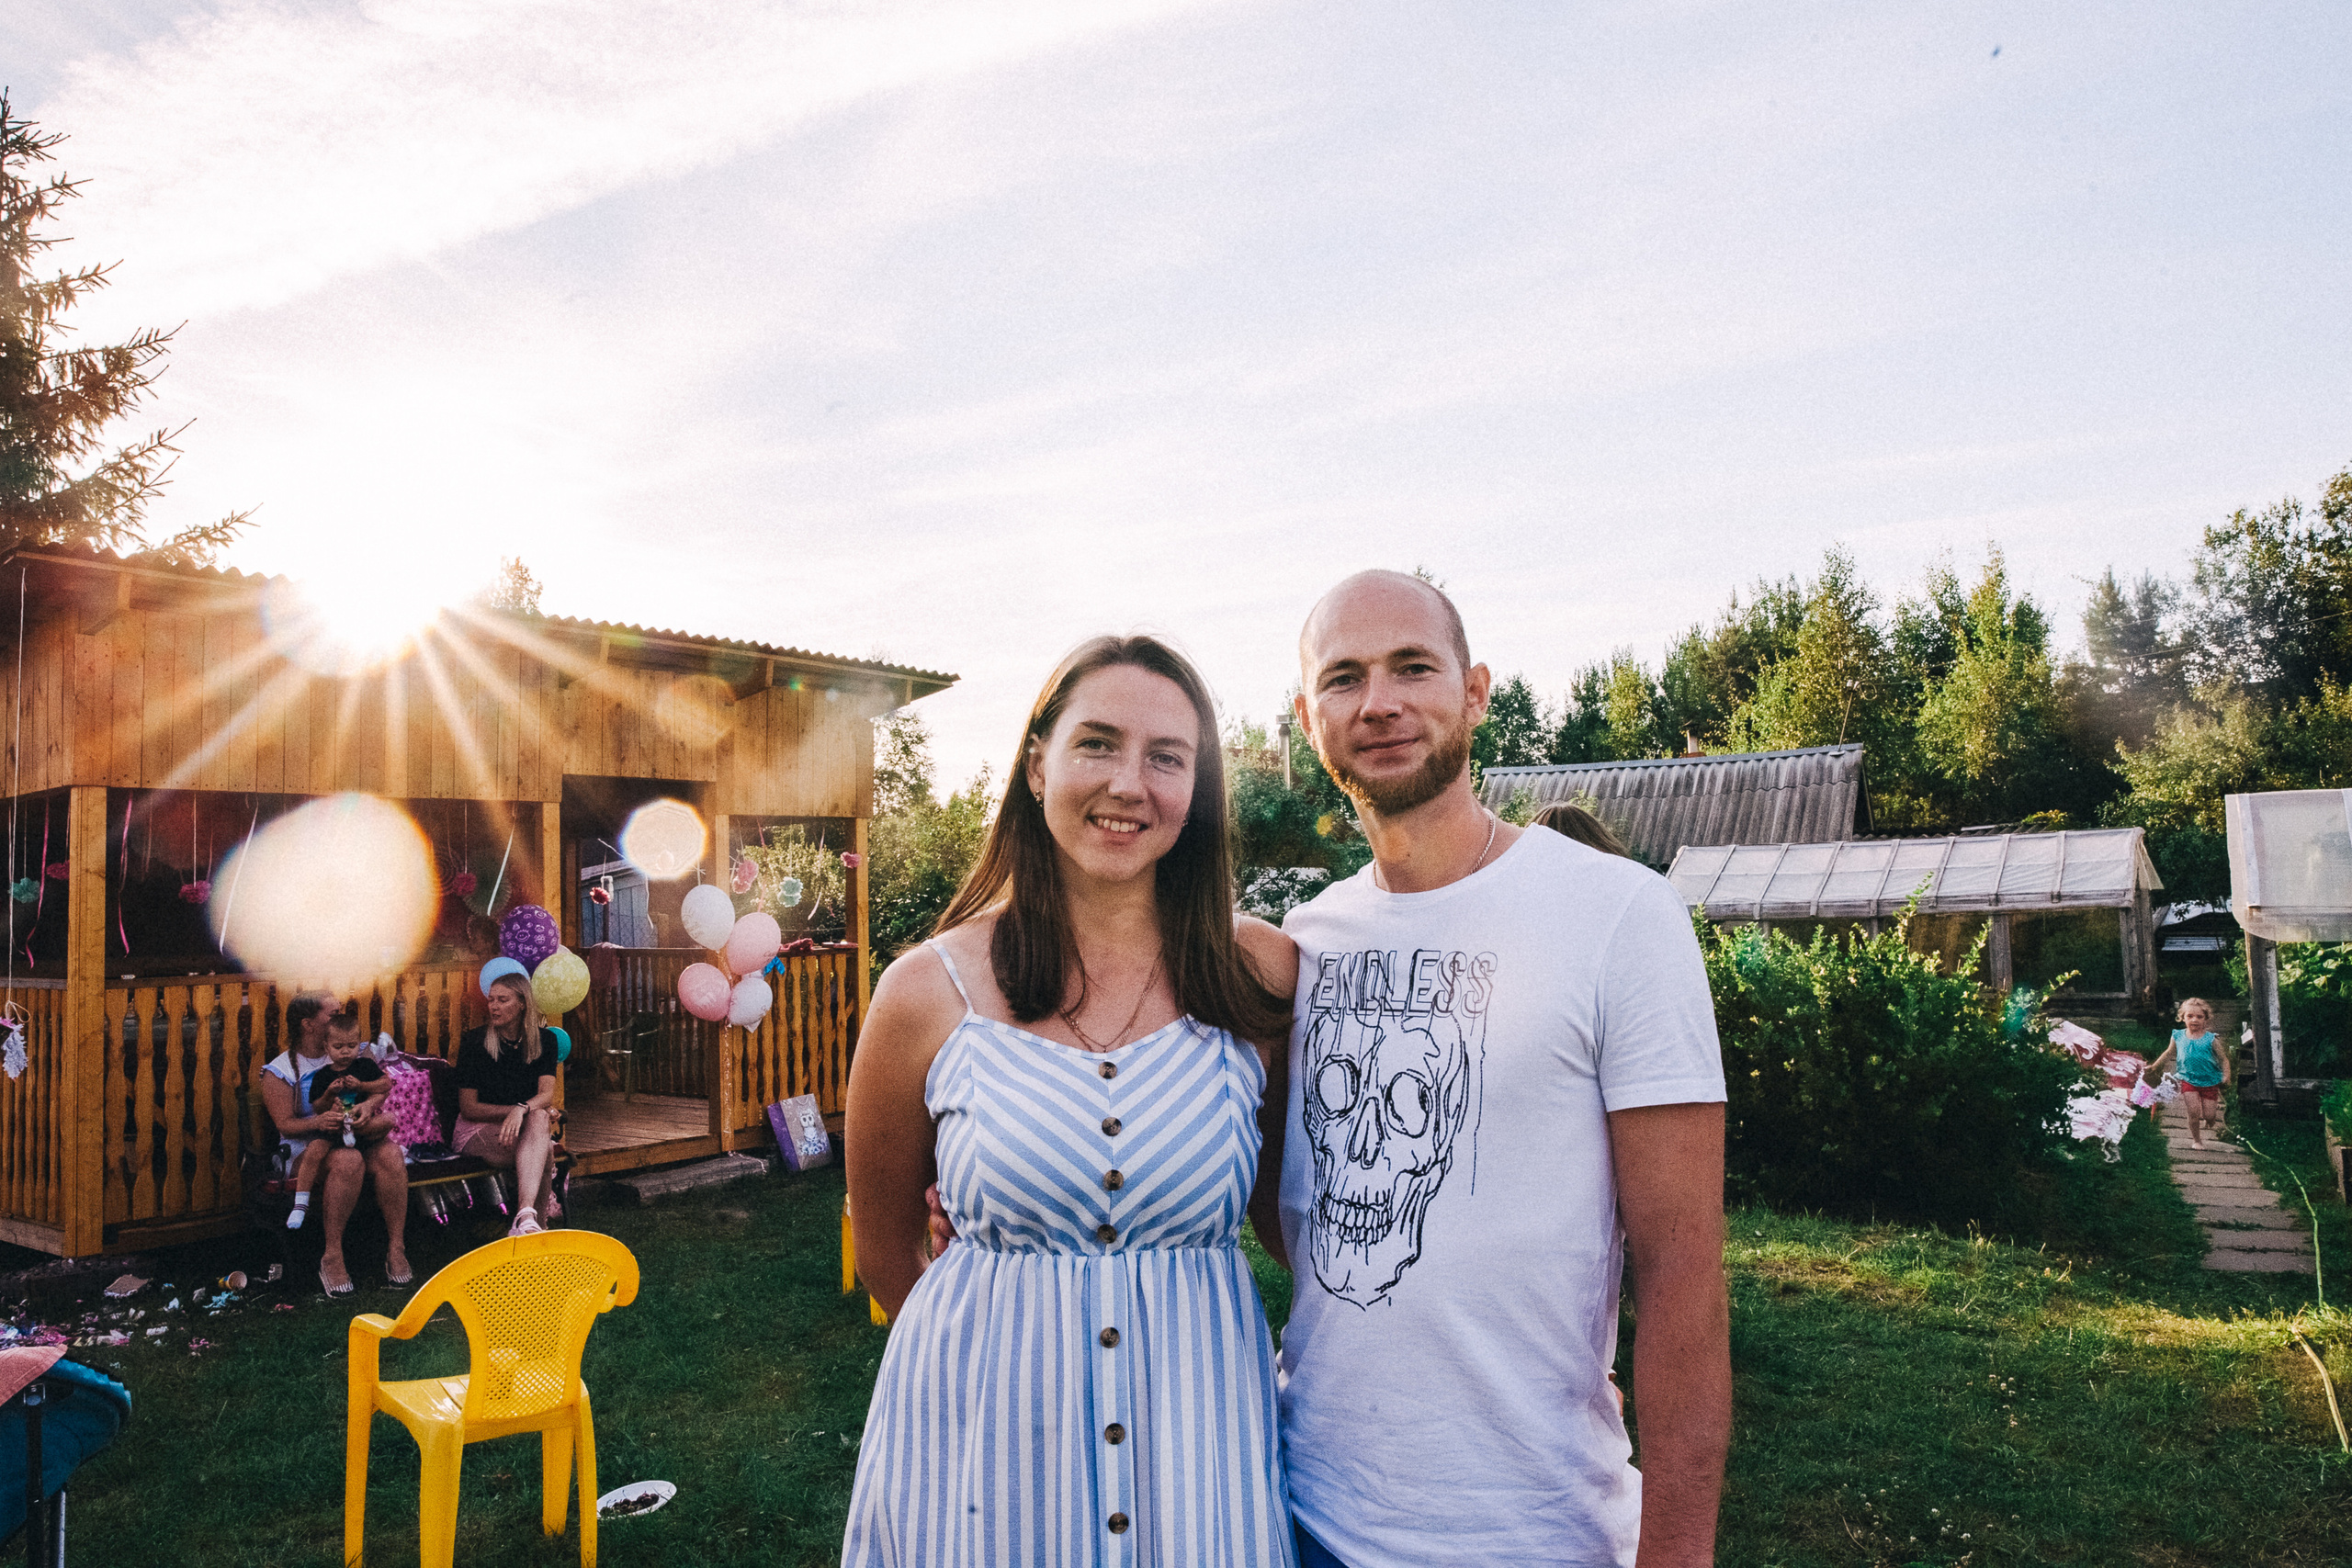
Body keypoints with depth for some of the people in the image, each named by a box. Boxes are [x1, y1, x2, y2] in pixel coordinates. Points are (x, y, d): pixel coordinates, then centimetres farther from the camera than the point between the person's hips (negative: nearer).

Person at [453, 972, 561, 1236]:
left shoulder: (543, 1041, 3)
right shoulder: (474, 1041, -5)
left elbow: (547, 1094, -11)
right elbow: (468, 1108, -7)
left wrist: (522, 1109, -34)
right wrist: (523, 1111, -16)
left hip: (525, 1128, 3)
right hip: (478, 1130, -3)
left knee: (537, 1118, -37)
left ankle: (525, 1219, -48)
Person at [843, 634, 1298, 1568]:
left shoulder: (1263, 977, -7)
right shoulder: (929, 993, -9)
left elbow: (1292, 1208, 6)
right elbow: (885, 1252, 5)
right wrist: (996, 1346, 9)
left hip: (1199, 1436, 1)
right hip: (983, 1451, 0)